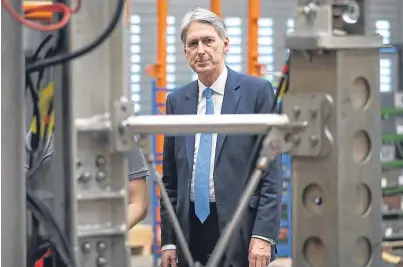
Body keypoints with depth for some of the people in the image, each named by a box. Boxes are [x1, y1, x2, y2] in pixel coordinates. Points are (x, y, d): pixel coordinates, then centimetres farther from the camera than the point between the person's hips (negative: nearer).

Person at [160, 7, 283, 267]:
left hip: (241, 232, -4)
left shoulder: (257, 91, -1)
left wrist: (263, 235, -12)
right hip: (191, 230, 4)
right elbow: (170, 179, 14)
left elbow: (272, 170, -5)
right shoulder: (177, 101, 12)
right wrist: (168, 240, 8)